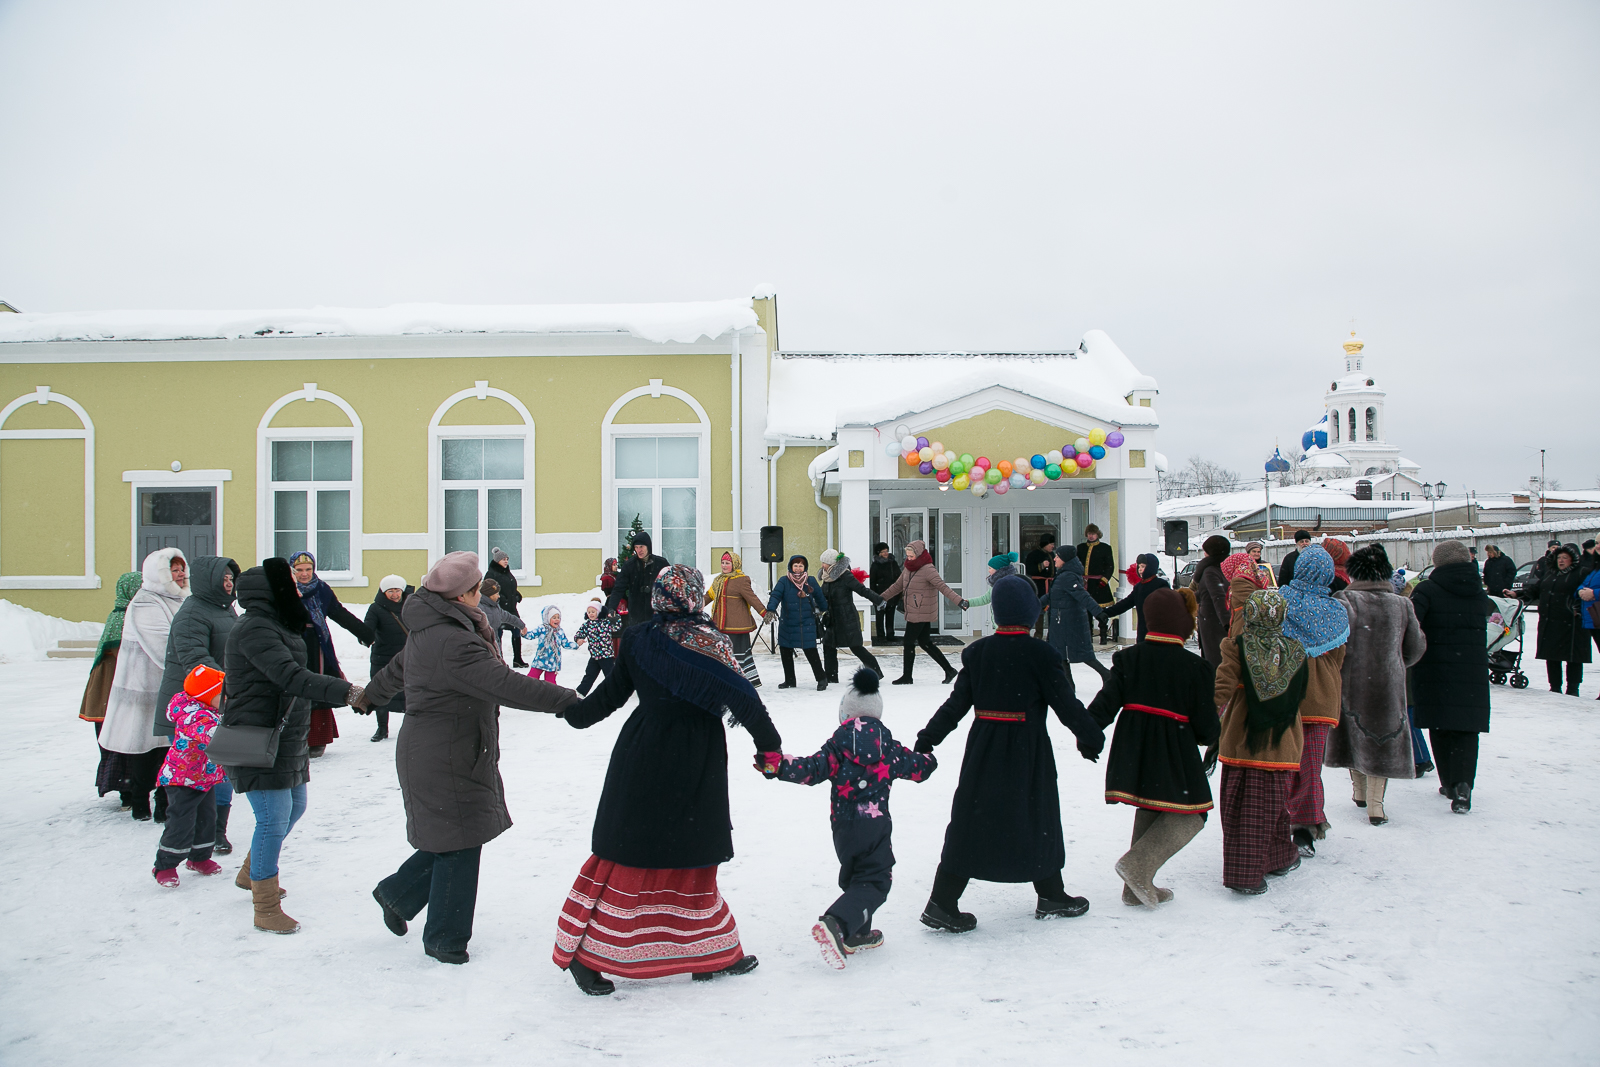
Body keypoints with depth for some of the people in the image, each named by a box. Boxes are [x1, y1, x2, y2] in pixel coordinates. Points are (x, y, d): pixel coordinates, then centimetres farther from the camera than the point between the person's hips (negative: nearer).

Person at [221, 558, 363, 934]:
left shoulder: (277, 626, 14)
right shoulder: (255, 629, -20)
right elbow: (290, 676, -32)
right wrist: (344, 691, -37)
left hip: (286, 740, 11)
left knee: (294, 808, 21)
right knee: (274, 820, -7)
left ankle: (251, 873, 42)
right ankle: (266, 910, 4)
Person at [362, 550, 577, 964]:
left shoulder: (428, 631, 7)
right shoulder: (452, 644, -26)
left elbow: (398, 667, 26)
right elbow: (506, 685, -32)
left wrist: (372, 695, 45)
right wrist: (569, 700, -30)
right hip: (444, 762, -10)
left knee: (453, 839, 18)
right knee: (458, 845, 2)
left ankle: (397, 894, 35)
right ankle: (445, 940, 17)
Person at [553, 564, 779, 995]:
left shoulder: (637, 641, 1)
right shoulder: (708, 641, -13)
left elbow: (610, 695, 9)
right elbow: (743, 698, -17)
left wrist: (572, 711, 26)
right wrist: (769, 746, -7)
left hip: (639, 760, 5)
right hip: (692, 768, -5)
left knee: (627, 851, 12)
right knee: (691, 855, 8)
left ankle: (585, 952, 19)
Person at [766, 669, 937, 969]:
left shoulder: (837, 746, -2)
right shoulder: (889, 748, 4)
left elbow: (812, 769, -13)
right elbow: (918, 767, 17)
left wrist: (777, 766, -10)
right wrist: (928, 759, 39)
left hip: (842, 826, 2)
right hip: (877, 824, -2)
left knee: (853, 878, 21)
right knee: (874, 882, -2)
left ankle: (858, 934, 24)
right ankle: (835, 924, -23)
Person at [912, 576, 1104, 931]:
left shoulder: (977, 652, 1)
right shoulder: (1040, 654, -11)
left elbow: (956, 702, 3)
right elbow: (1066, 703, -7)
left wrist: (928, 738, 10)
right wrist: (1090, 738, 7)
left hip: (983, 746, 4)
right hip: (1027, 751, -4)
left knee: (972, 819, 5)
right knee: (1037, 817, 13)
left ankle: (943, 903, 3)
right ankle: (1051, 896, 28)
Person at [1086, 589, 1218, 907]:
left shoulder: (1128, 658, 2)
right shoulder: (1195, 667, -9)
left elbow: (1107, 700, -7)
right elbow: (1206, 726, -6)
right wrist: (1211, 734, 15)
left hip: (1133, 749, 6)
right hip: (1173, 751, -5)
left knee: (1149, 810, 18)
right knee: (1189, 815, 7)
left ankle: (1137, 887, 20)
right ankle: (1137, 864, -10)